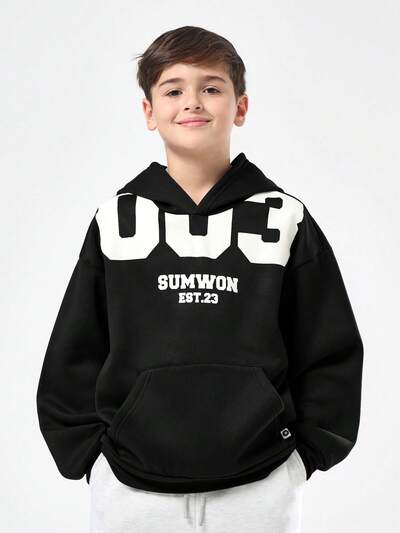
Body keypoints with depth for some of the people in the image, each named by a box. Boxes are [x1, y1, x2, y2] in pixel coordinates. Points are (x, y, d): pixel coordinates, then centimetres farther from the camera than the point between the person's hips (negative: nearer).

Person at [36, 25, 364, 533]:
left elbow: (331, 353, 4)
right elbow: (73, 355, 6)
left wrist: (305, 453, 1)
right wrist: (88, 454, 1)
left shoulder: (285, 219, 0)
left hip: (259, 488, 0)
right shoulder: (115, 220, 2)